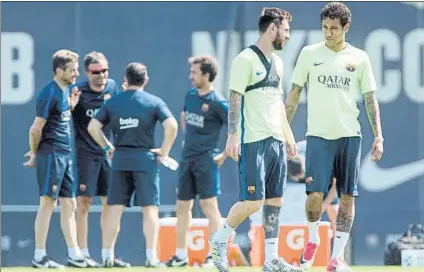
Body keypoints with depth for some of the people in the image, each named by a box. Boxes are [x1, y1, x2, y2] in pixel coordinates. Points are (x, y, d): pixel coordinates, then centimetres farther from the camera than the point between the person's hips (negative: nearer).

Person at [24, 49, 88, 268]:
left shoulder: (66, 90, 11)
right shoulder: (50, 94, -16)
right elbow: (36, 128, -14)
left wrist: (71, 105, 5)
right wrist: (35, 153, -1)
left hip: (65, 155, 9)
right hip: (51, 154, -9)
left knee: (69, 205, 9)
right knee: (48, 203, -6)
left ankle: (74, 256, 12)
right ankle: (39, 257, -2)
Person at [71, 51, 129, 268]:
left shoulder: (112, 87, 4)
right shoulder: (79, 92, -12)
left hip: (107, 152, 5)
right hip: (86, 153, -5)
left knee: (110, 202, 6)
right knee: (84, 201, -4)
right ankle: (83, 253, 1)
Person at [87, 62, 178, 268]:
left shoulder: (112, 102, 7)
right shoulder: (154, 102, -1)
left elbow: (92, 127, 3)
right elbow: (172, 126, -13)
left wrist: (107, 147, 12)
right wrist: (164, 151, -3)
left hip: (119, 159, 3)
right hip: (145, 158, -2)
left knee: (114, 209, 6)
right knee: (150, 209, 0)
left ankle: (107, 256, 6)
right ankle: (151, 257, -6)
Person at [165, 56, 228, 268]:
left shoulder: (217, 102, -13)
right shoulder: (190, 95, 9)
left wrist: (224, 155, -13)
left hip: (206, 159, -8)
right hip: (187, 158, 8)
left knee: (209, 205, -10)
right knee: (182, 206, 10)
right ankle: (181, 256, 17)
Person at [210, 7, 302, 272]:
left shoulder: (277, 62, 17)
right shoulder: (246, 59, -8)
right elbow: (235, 100, -12)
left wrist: (288, 136, 22)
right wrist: (233, 136, -19)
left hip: (276, 141, 8)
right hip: (253, 141, -8)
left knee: (275, 200, 4)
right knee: (254, 200, -12)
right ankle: (220, 240, 8)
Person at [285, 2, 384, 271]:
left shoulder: (359, 58, 5)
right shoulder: (310, 54, 3)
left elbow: (371, 99, 8)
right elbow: (294, 94, 7)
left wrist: (379, 137, 0)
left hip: (349, 136, 1)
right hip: (318, 136, -1)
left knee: (347, 196, 0)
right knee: (315, 193, -11)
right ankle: (313, 240, 15)